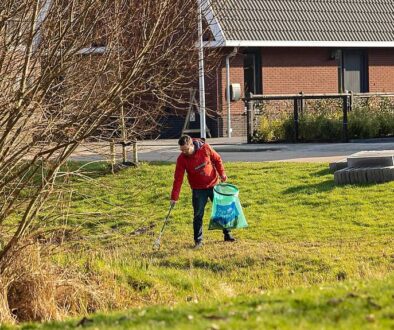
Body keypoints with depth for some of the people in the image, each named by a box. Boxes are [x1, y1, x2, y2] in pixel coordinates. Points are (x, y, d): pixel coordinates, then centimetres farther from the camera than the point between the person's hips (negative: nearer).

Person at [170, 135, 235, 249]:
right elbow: (178, 179, -18)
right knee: (198, 215, -4)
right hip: (198, 190, -1)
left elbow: (217, 159, 0)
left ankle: (227, 234, 28)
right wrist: (174, 197, -21)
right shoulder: (182, 159, -18)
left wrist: (222, 174, -5)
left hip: (214, 184, 1)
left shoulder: (205, 148, -17)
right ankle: (198, 241, 6)